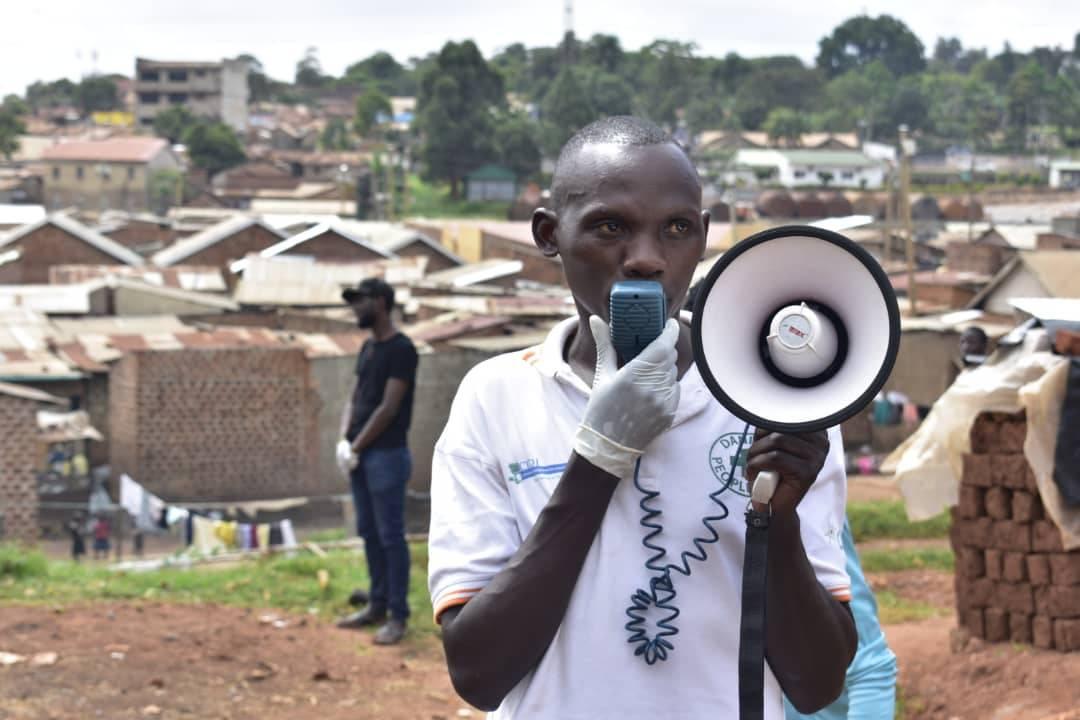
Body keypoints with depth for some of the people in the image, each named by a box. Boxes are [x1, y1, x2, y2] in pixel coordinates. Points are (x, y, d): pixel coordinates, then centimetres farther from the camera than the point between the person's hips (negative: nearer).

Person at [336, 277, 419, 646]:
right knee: (369, 533, 13)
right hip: (360, 454, 9)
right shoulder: (367, 347, 14)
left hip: (386, 455, -9)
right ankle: (377, 606, 21)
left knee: (390, 536, -5)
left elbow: (388, 408, -16)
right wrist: (344, 439, 0)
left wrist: (357, 446, -12)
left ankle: (398, 616, -1)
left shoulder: (401, 349, -13)